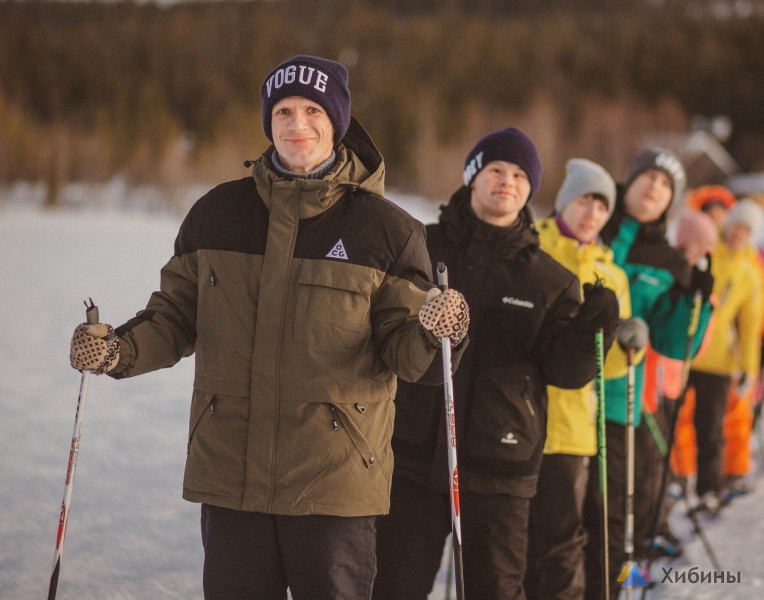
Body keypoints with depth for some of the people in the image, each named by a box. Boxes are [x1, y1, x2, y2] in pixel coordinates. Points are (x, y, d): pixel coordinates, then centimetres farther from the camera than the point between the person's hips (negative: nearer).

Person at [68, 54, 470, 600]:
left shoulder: (384, 228, -1)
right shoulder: (217, 215, 7)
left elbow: (401, 353, -2)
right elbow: (177, 317, 14)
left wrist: (430, 333, -24)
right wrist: (119, 350, -5)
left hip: (336, 479, -2)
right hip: (230, 473, 3)